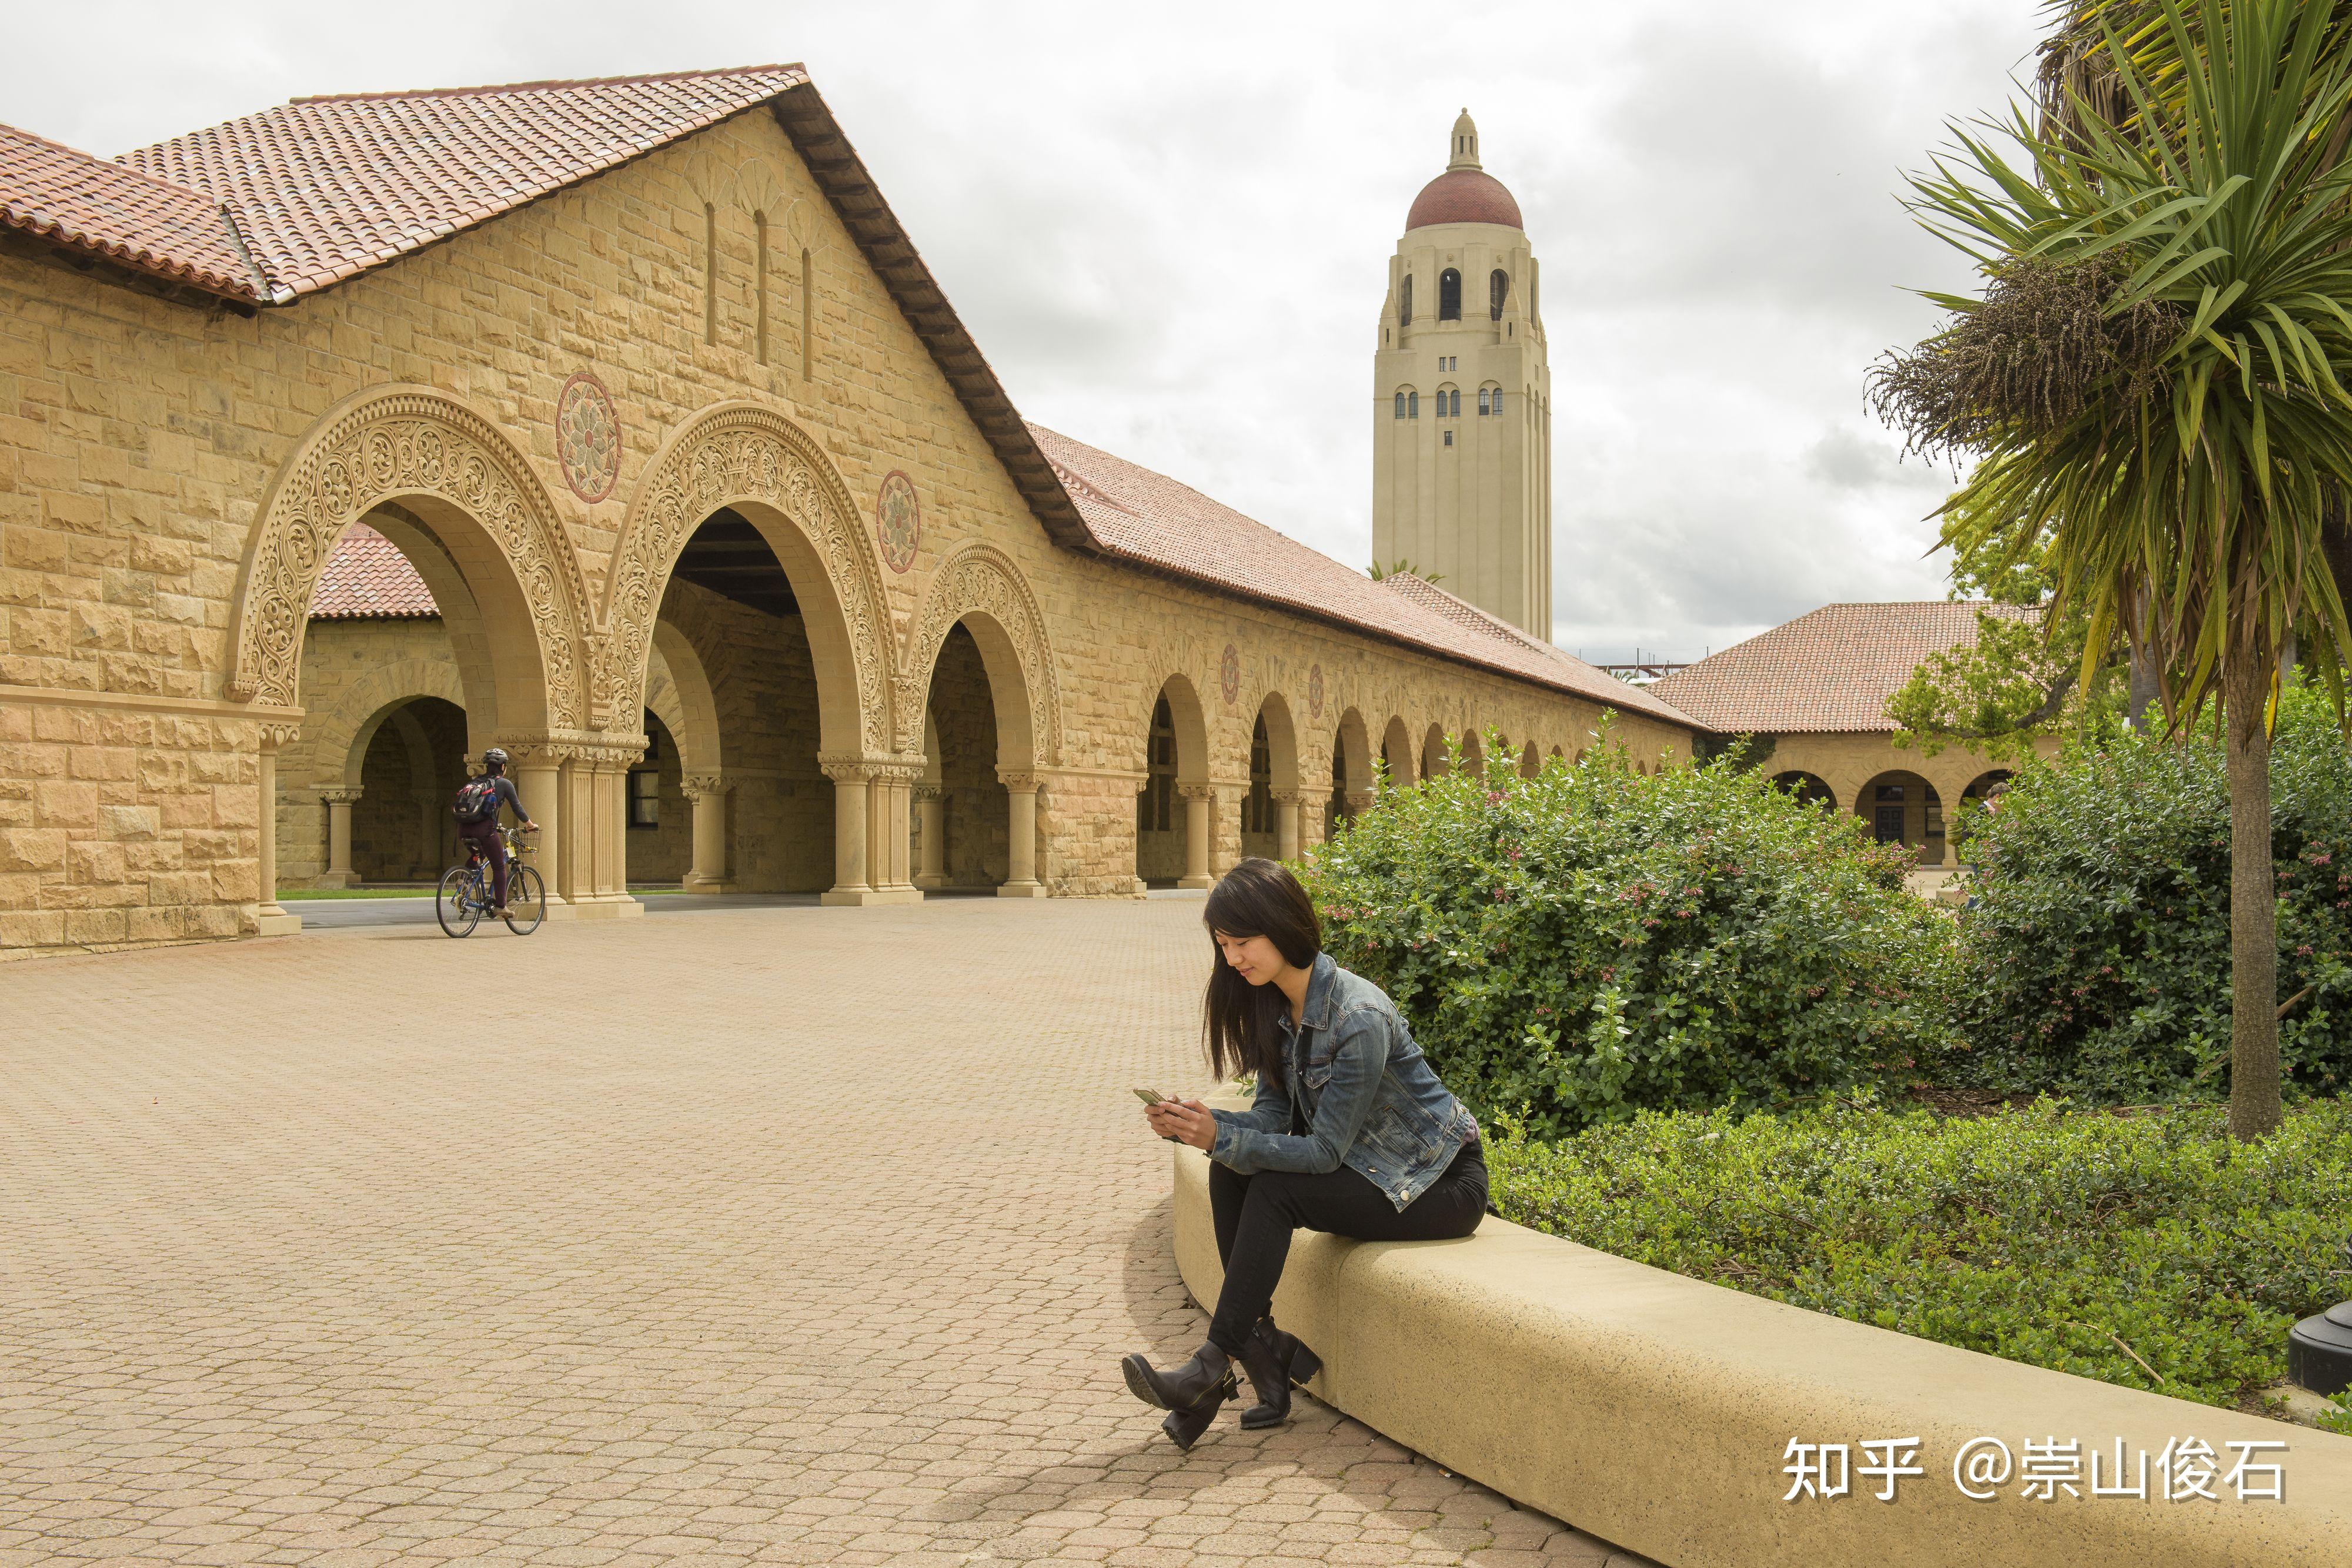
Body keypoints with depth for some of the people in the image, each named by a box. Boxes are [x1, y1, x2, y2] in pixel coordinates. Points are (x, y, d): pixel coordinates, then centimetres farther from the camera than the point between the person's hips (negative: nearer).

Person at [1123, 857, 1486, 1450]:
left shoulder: (1359, 1018, -28)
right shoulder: (1274, 1007, -2)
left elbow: (1324, 1151, -25)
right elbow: (1273, 1116, -3)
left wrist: (1220, 1138, -29)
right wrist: (1194, 1124, -20)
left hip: (1442, 1183, -8)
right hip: (1366, 1165, 8)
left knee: (1274, 1192, -25)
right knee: (1231, 1171, -14)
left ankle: (1216, 1364, -15)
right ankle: (1262, 1345, -13)